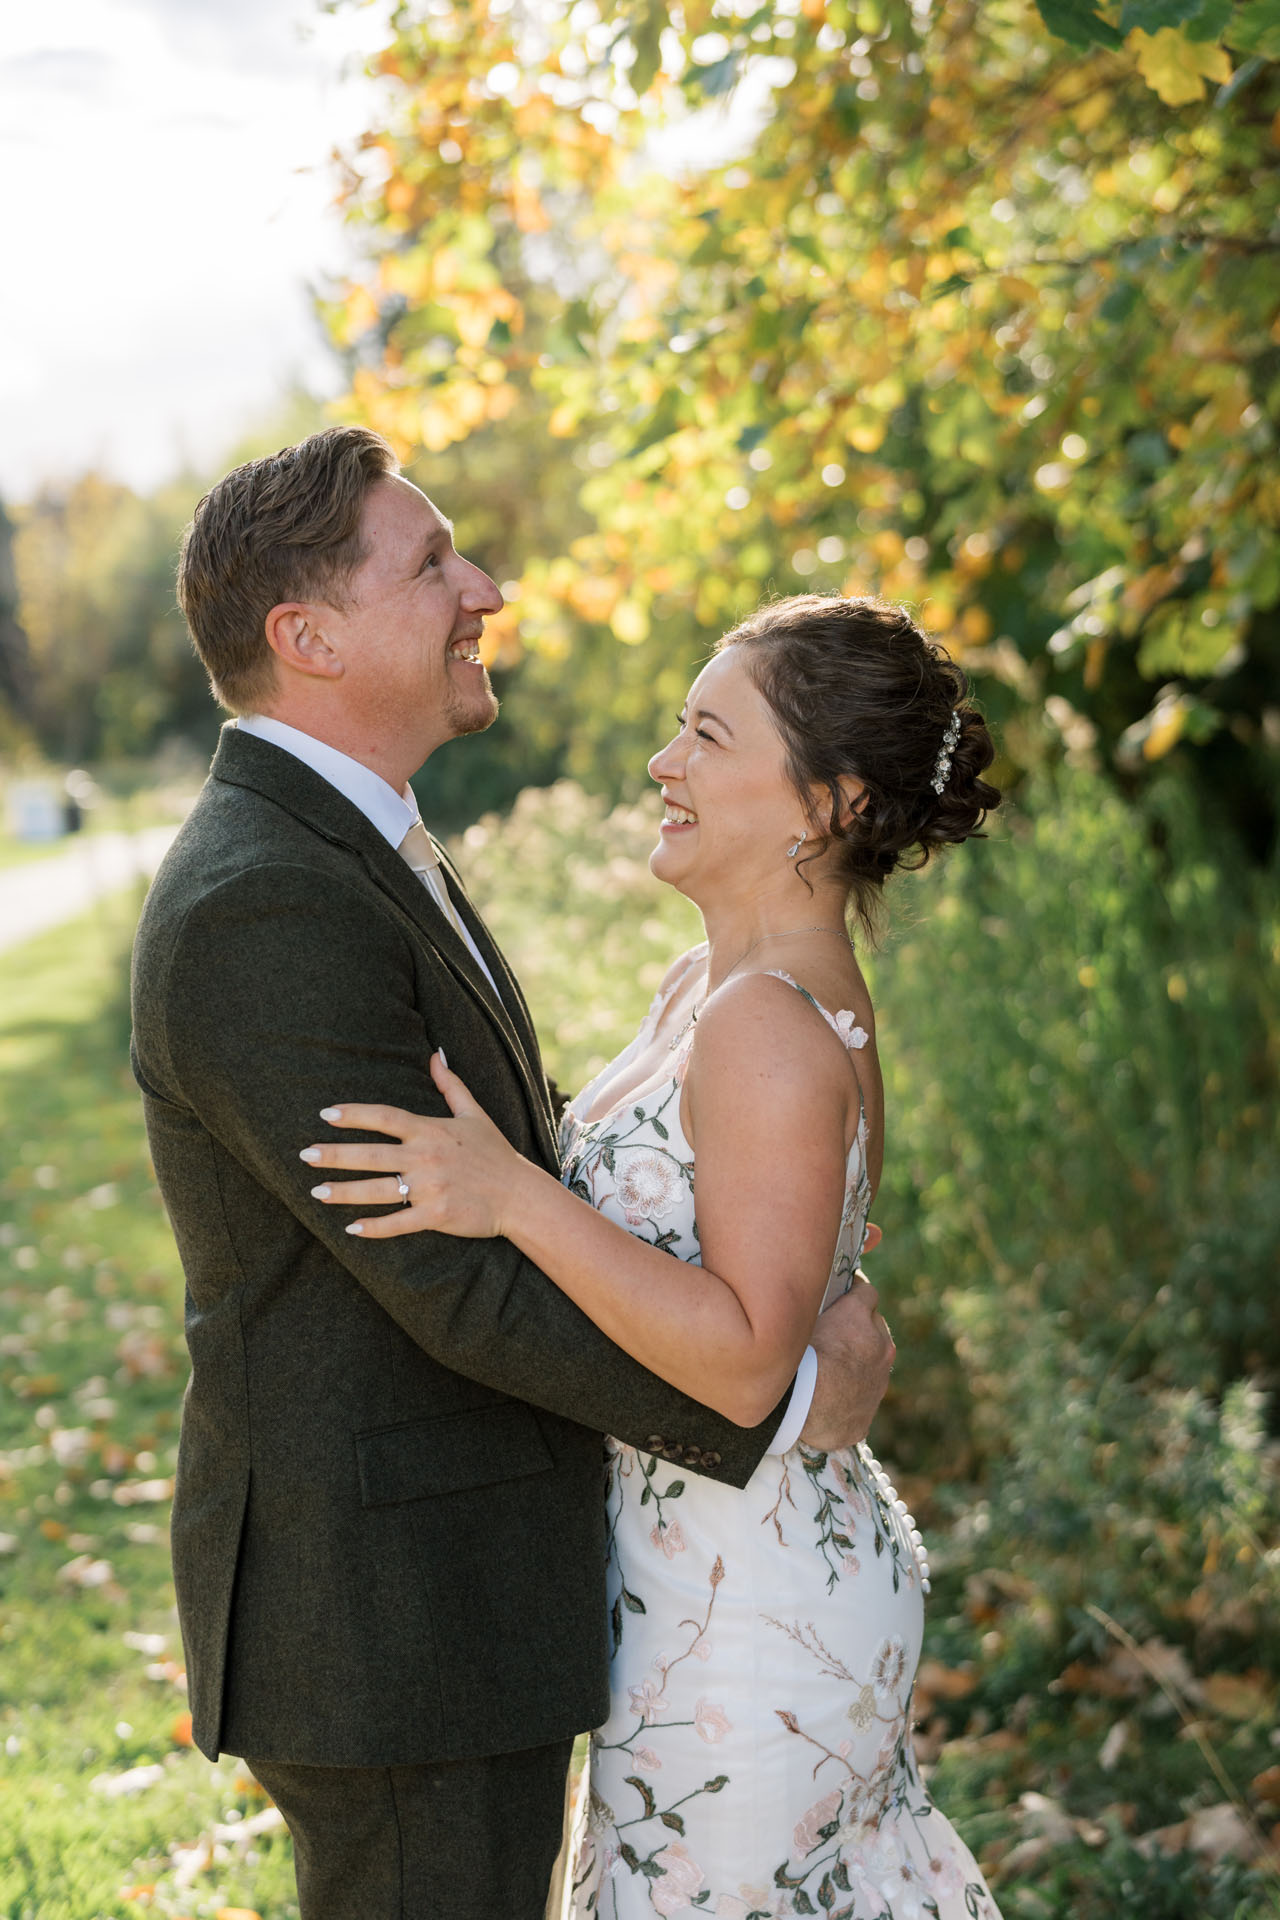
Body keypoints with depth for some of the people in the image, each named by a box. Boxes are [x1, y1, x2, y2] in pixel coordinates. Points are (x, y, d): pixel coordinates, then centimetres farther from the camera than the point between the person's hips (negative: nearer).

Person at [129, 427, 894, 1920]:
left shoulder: (347, 854, 10)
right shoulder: (262, 913, -24)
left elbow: (528, 1166, 14)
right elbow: (462, 1281, -24)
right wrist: (778, 1399, -14)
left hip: (456, 1592, 10)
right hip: (384, 1620, -10)